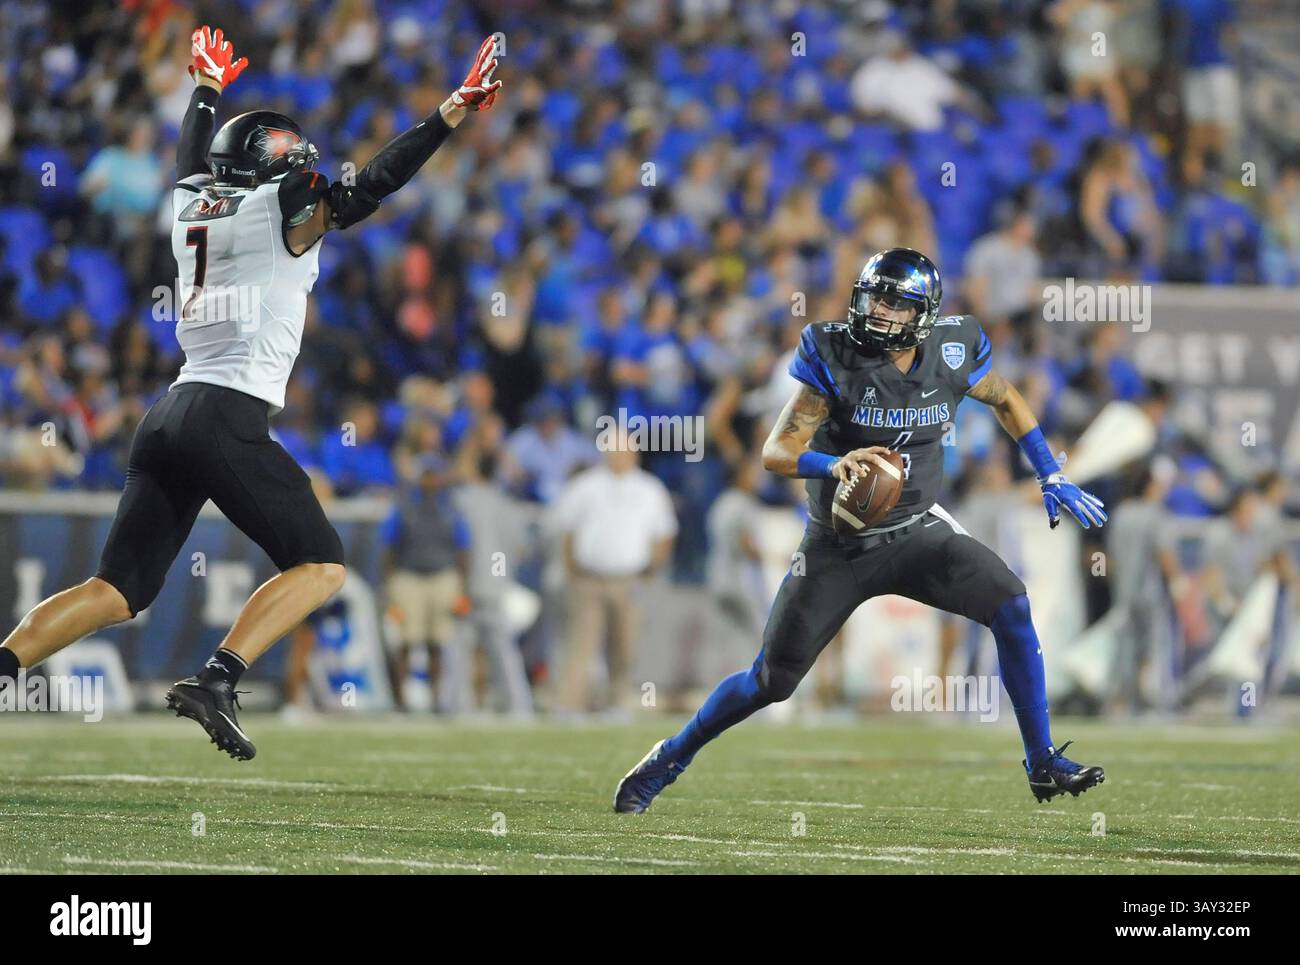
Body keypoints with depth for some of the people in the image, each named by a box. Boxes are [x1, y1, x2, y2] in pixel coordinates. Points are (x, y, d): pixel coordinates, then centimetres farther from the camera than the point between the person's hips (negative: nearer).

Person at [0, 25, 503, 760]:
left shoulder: (193, 205, 17)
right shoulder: (281, 212, -1)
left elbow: (195, 161, 38)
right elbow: (371, 185, -7)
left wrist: (209, 86, 56)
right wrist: (451, 115, -4)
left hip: (171, 416, 7)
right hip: (232, 420, -7)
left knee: (119, 590, 9)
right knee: (321, 566, 2)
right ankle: (215, 683, -16)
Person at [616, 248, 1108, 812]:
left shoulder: (952, 353, -9)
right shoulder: (835, 358, -18)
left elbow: (1005, 400, 13)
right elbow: (775, 452, -21)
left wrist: (1051, 477, 10)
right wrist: (835, 465, -42)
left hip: (918, 534, 2)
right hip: (839, 548, -2)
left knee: (1012, 607, -18)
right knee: (771, 681, -1)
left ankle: (1044, 765, -7)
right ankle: (670, 759, 23)